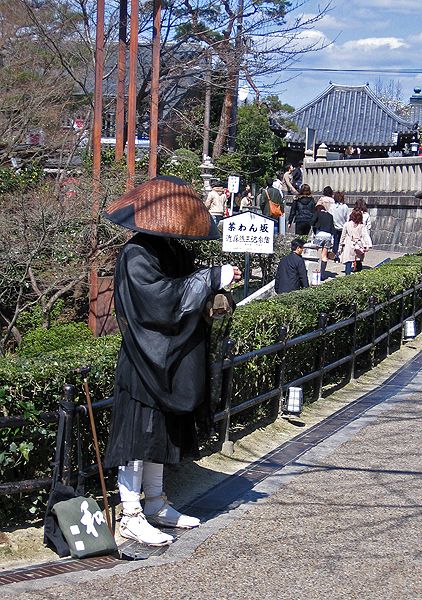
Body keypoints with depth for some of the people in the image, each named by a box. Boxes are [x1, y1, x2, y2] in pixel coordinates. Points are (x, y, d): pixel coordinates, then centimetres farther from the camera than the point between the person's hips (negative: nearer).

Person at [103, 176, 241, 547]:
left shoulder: (172, 250, 9)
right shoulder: (136, 256, -18)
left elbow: (184, 293, 16)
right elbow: (164, 298, -25)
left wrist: (216, 295, -4)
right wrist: (213, 279, -20)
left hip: (168, 362, 9)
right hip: (144, 362, -9)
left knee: (159, 436, 17)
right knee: (138, 438, -1)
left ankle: (155, 505, 30)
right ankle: (132, 518, 8)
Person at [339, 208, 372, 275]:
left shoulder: (347, 225, -1)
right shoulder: (362, 226, 1)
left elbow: (343, 236, 5)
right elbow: (365, 236, -8)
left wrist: (341, 246, 13)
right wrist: (367, 246, -13)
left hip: (349, 247, -1)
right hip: (358, 248, 2)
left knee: (348, 264, -2)